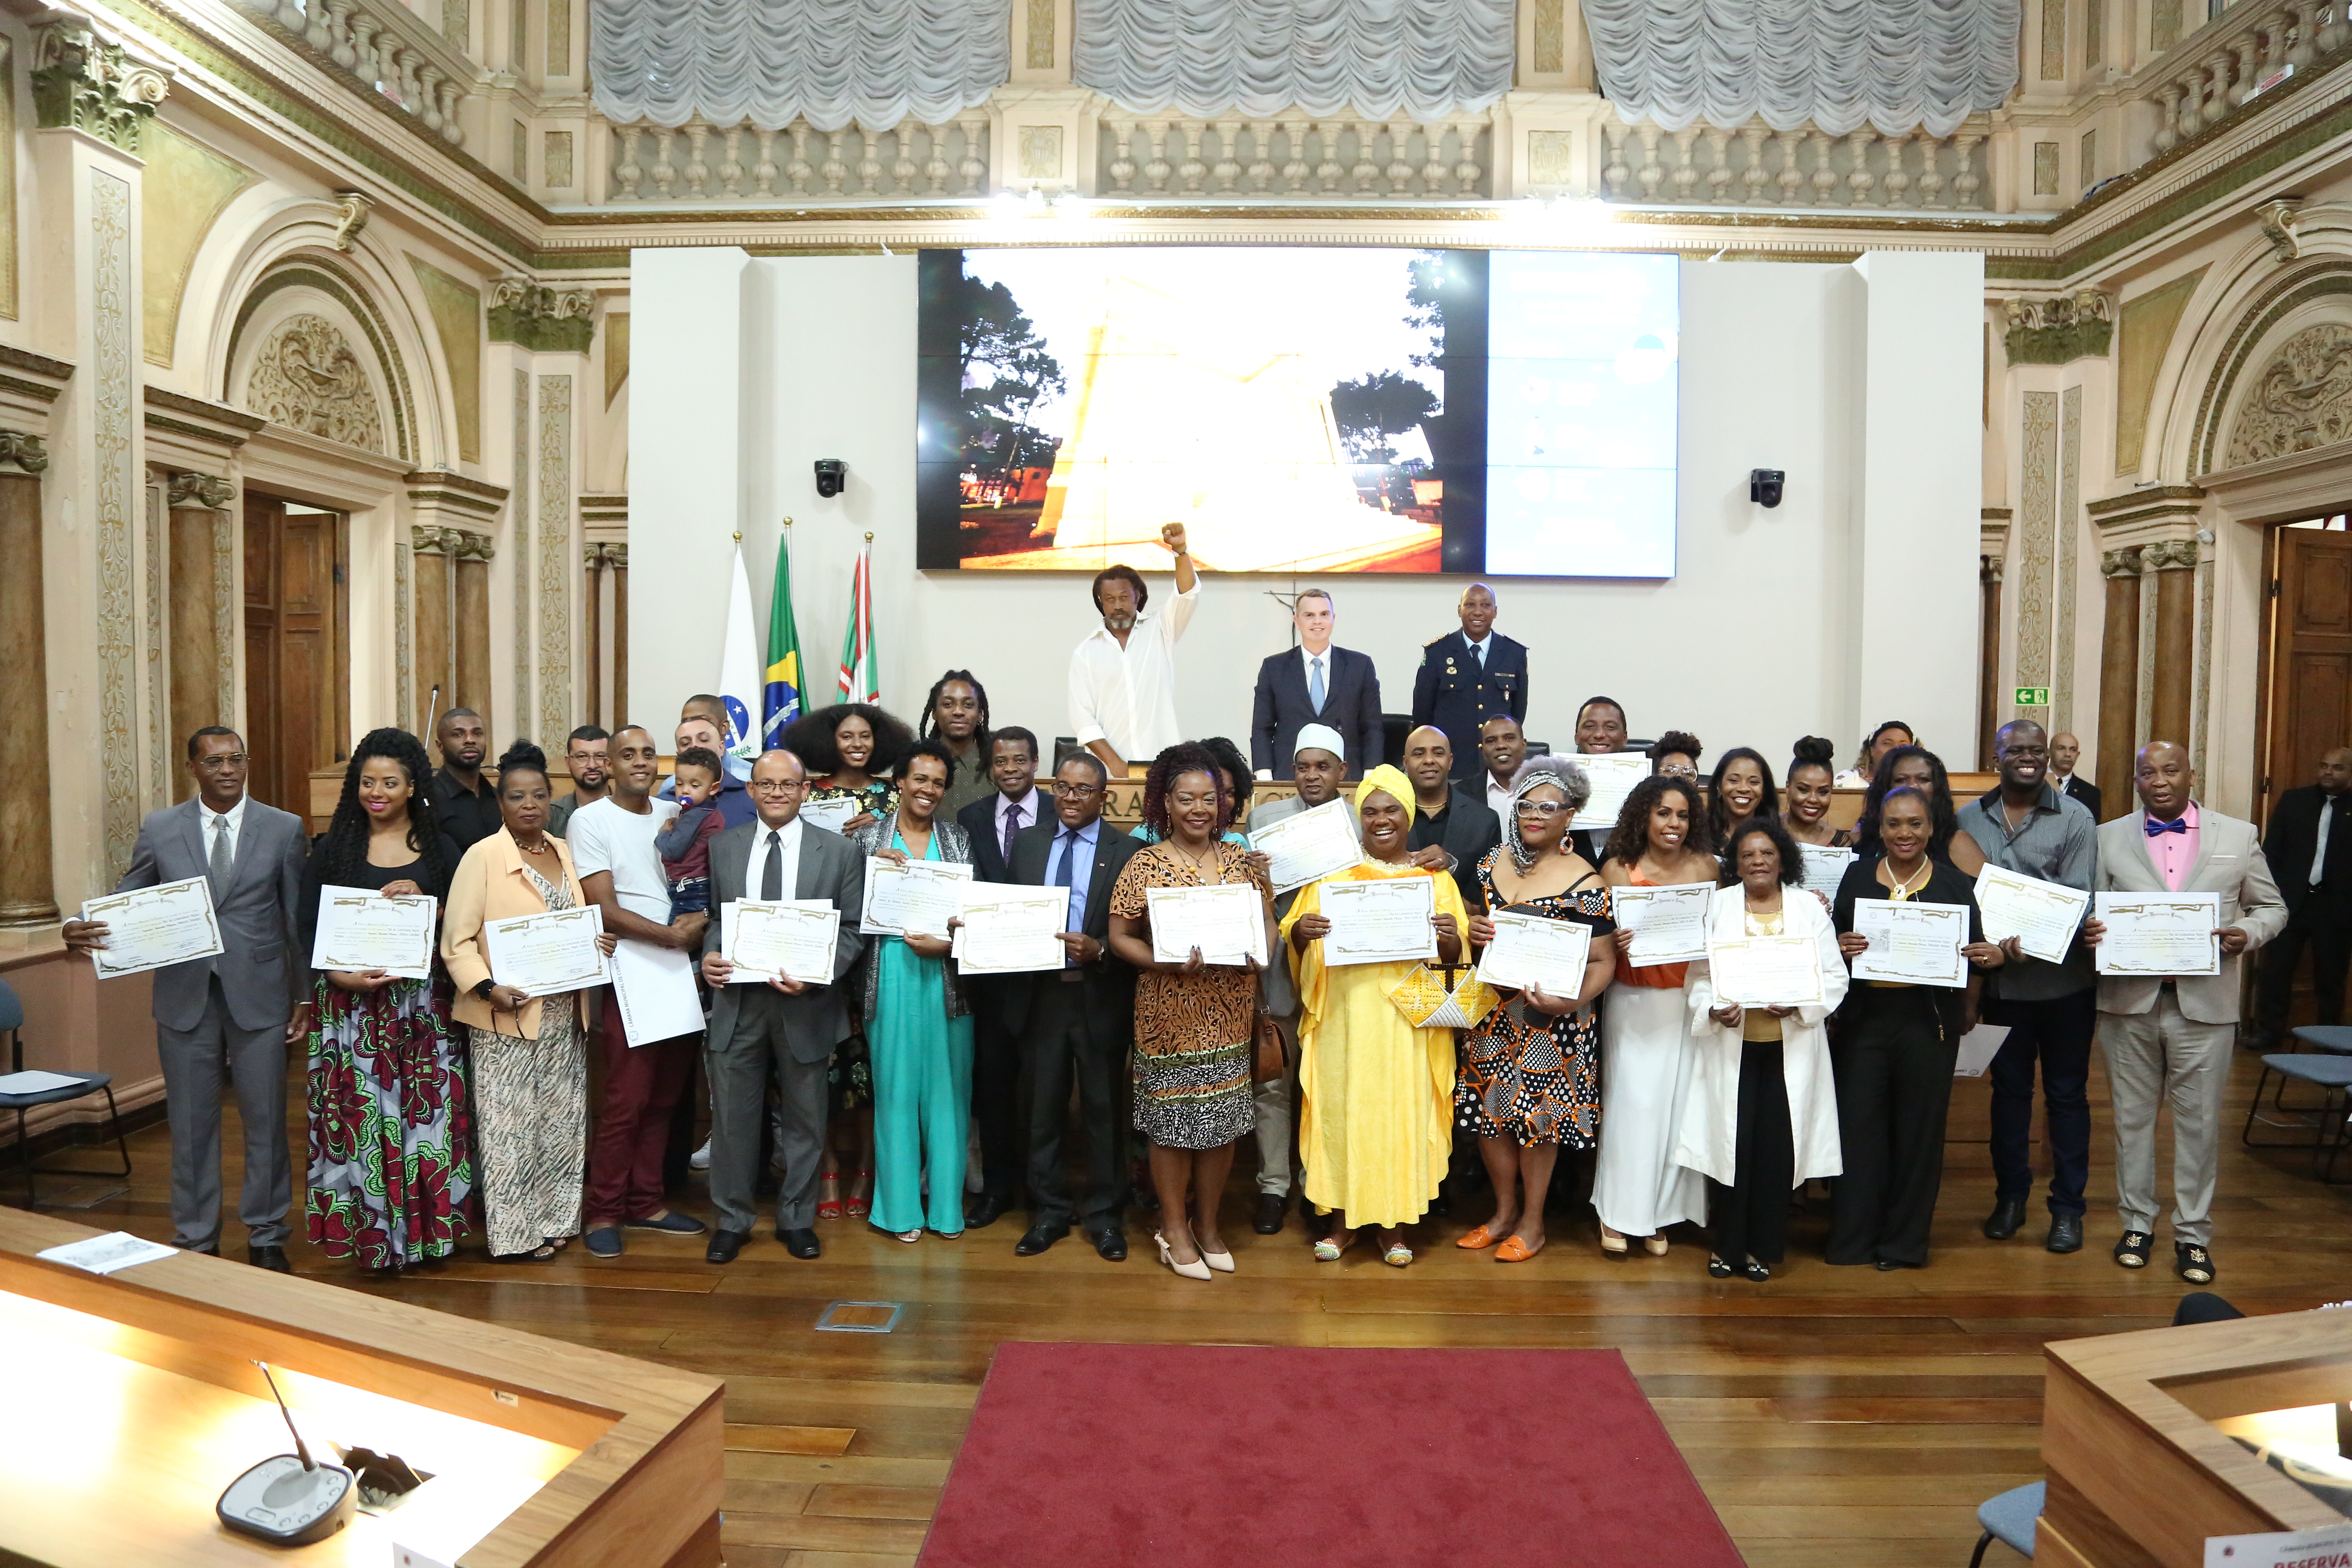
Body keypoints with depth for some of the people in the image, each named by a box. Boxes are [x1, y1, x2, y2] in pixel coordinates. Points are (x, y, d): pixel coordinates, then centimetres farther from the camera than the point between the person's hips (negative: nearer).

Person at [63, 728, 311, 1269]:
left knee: (266, 1120, 7)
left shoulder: (284, 828, 0)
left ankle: (266, 1236, 23)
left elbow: (301, 918, 2)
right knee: (191, 1124, 10)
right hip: (185, 996, 1)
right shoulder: (159, 828, 3)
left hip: (259, 995, -1)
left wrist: (306, 994, 0)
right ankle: (195, 1241, 25)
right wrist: (82, 930, -17)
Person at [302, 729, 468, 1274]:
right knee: (361, 1114, -2)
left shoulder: (439, 849, 9)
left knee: (427, 1109, 0)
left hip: (422, 1001, 1)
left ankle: (425, 1226, 13)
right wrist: (340, 974, -14)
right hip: (351, 1002, -1)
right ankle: (371, 1234, 9)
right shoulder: (334, 847, 5)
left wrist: (425, 902, -11)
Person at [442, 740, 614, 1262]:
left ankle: (553, 1219, 23)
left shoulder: (565, 852, 11)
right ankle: (514, 1231, 11)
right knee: (509, 1124, 0)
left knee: (562, 1120, 11)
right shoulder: (482, 856, -7)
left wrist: (599, 944, 1)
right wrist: (487, 988, -23)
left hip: (563, 1015, 6)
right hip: (506, 1016, -6)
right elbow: (457, 941, -9)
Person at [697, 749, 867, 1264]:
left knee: (805, 1119, 10)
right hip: (737, 1000, 1)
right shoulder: (723, 847, 7)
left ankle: (797, 1220, 26)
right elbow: (710, 915, 11)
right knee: (732, 1116, 7)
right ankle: (731, 1221, 22)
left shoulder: (839, 851, 1)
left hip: (805, 1003, -1)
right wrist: (709, 955, -9)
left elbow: (853, 928, -1)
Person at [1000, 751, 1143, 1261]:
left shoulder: (1128, 851, -3)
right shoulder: (1027, 842, 8)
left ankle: (1104, 1214, 23)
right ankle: (1049, 1212, 26)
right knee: (1044, 1108, 11)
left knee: (1102, 1109, 8)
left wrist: (1100, 950, -21)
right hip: (1040, 995, 3)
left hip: (1101, 999, -3)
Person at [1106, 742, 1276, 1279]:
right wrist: (1168, 964, -20)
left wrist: (1261, 954, -10)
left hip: (1230, 1011, 4)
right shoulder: (1146, 864, -5)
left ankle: (1207, 1224, 28)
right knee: (1172, 1121, 5)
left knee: (1224, 1121, 11)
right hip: (1169, 1013, -3)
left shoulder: (1243, 861, 5)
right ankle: (1173, 1228, 23)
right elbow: (1119, 936, -6)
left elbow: (1267, 919, 11)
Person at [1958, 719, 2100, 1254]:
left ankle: (2068, 1206, 20)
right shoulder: (1971, 819, 3)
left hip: (2065, 981, -2)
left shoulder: (2075, 818, -5)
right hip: (2002, 981, 2)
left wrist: (2026, 939, -26)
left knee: (2066, 1093, 8)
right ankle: (2011, 1196, 27)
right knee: (2009, 1089, 13)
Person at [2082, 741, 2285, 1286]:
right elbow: (2090, 909, 8)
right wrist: (2088, 928, -15)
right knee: (2132, 1117, 9)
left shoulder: (2239, 836, 5)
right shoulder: (2109, 837, 5)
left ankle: (2193, 1235, 18)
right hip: (2129, 1000, 1)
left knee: (2199, 1120, 5)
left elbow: (2272, 908, 10)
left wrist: (2247, 933, -11)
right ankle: (2137, 1223, 22)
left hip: (2204, 1002, 0)